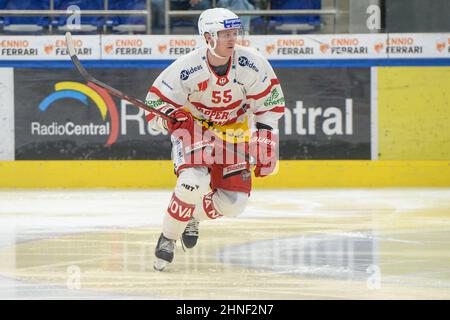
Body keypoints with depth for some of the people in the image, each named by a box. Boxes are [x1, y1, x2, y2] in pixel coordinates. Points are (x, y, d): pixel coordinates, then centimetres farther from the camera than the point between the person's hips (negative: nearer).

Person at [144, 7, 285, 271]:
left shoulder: (252, 64, -21)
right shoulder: (186, 69, -25)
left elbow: (270, 102, -8)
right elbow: (155, 103, -14)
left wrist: (266, 142, -11)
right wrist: (168, 116, -37)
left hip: (235, 130, 3)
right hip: (194, 125, -3)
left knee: (234, 203, -6)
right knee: (194, 182, -29)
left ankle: (194, 215, 26)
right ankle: (167, 239, -7)